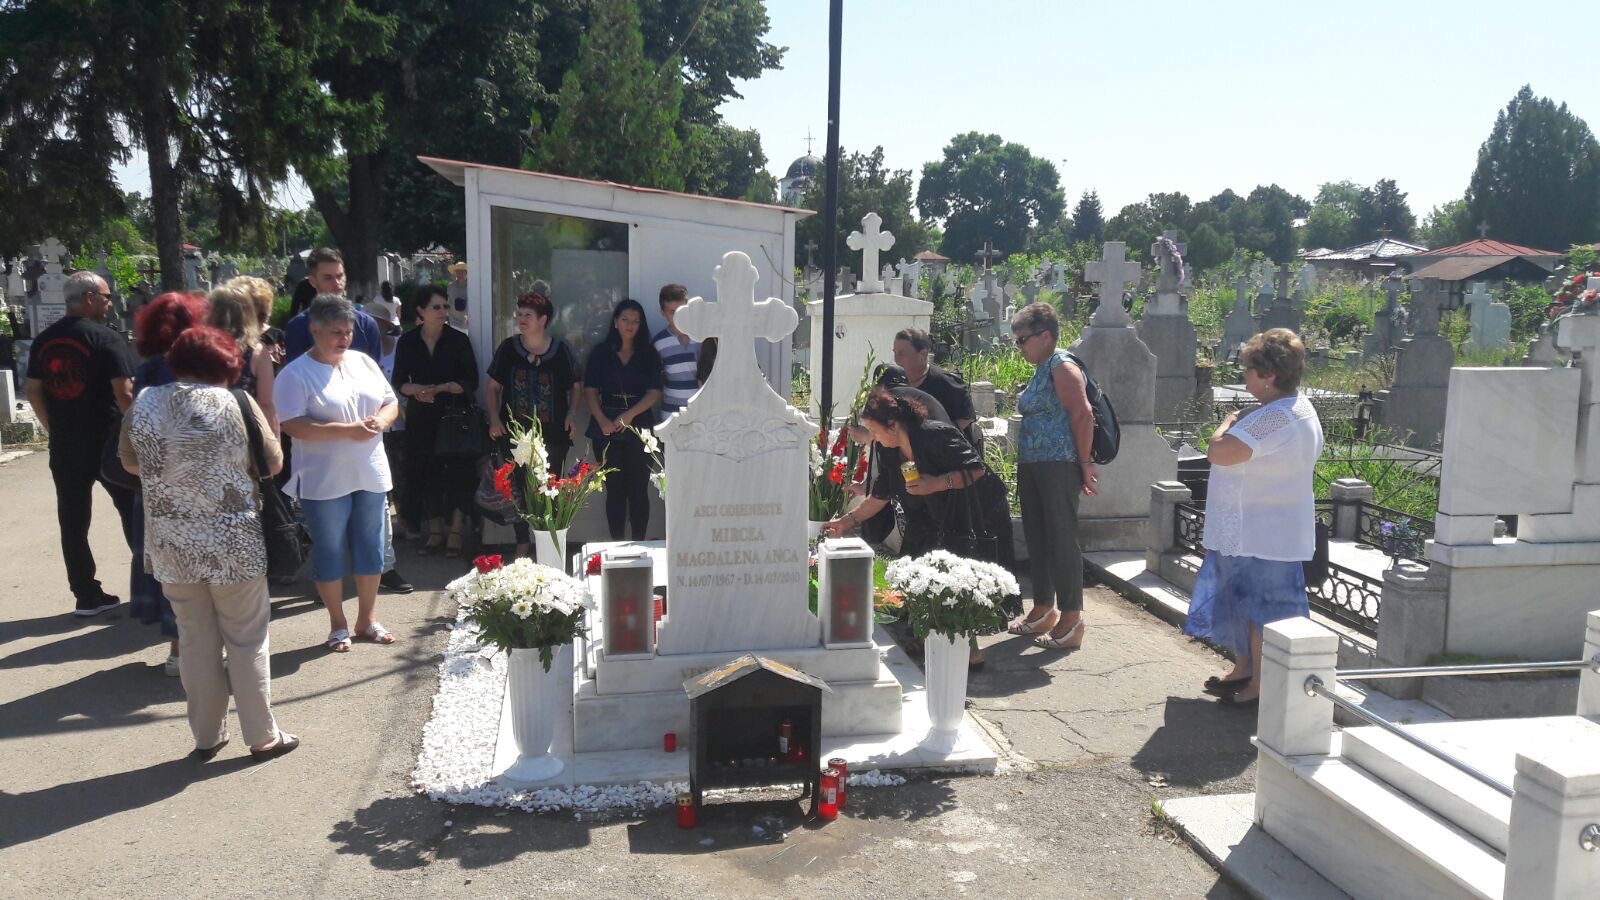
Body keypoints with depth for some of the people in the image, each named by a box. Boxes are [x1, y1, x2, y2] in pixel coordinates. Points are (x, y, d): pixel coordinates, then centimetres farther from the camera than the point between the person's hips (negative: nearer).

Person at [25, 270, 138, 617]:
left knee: (73, 523, 8)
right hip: (109, 443, -5)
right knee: (133, 511, 9)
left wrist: (54, 428, 18)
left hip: (64, 446, 5)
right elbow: (124, 393, -18)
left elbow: (34, 391, 12)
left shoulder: (43, 341, 7)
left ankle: (87, 595, 13)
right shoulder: (106, 338, -12)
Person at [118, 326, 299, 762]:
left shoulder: (142, 405, -1)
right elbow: (273, 463, -3)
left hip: (172, 545, 3)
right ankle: (263, 736, 17)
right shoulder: (236, 403, -11)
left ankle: (206, 736, 25)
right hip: (234, 541, -3)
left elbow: (130, 463, 14)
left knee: (195, 640, 15)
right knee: (247, 639, 8)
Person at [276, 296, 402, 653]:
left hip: (370, 476, 5)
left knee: (371, 549, 12)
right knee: (330, 552, 7)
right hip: (324, 482, -5)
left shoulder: (364, 363, 8)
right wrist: (347, 430, -24)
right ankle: (338, 625, 21)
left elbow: (391, 403, 12)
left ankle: (367, 619, 27)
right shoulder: (295, 374, -10)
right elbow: (293, 426, -19)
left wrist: (381, 420, -11)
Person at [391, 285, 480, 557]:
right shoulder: (407, 342, 2)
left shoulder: (458, 340, -4)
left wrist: (440, 388, -18)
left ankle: (456, 532, 6)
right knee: (424, 472, 4)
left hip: (455, 415, -2)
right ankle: (435, 532, 17)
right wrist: (417, 389, -17)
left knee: (459, 472, -4)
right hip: (421, 418, 2)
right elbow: (399, 382, 3)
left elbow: (471, 382, -6)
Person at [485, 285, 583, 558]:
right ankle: (522, 546, 18)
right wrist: (494, 418, -3)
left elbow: (576, 386, 8)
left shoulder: (562, 350, -4)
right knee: (517, 489, 6)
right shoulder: (508, 348, 0)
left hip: (553, 435, -1)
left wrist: (572, 413, -7)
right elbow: (492, 386, 8)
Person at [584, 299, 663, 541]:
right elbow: (590, 390, 3)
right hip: (607, 430, 0)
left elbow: (654, 392, -2)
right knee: (614, 490, 4)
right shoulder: (601, 353, 7)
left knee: (638, 490, 1)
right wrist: (602, 420, -13)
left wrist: (629, 415, -16)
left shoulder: (649, 354, 6)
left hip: (640, 429, 0)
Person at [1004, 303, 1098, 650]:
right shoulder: (1040, 371, 18)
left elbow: (1083, 415, -19)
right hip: (1031, 466, 10)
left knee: (1062, 539, -6)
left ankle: (1071, 619, 1)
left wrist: (1084, 462, -16)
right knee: (1036, 538, 14)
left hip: (1058, 467, -10)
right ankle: (1043, 609, 26)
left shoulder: (1062, 367, -11)